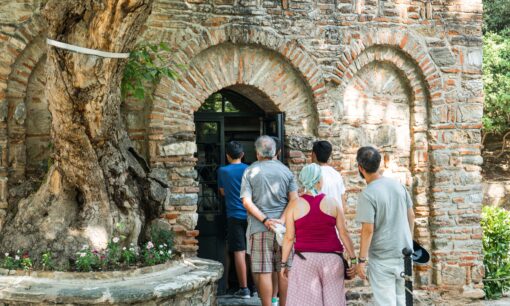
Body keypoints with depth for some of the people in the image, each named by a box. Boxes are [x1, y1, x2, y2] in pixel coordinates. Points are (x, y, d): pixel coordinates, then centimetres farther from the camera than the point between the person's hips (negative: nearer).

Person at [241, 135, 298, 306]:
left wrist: (265, 220, -11)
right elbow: (294, 199, -2)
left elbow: (247, 202, -8)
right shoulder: (286, 171, 7)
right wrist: (282, 220, -8)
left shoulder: (250, 172, 1)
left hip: (259, 228, -2)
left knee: (264, 271, 0)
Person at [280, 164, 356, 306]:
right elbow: (344, 233, 0)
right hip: (331, 258, 1)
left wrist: (284, 263, 6)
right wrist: (352, 258, 4)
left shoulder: (295, 205, -2)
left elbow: (289, 237, -2)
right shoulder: (332, 202, 0)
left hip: (305, 259, -1)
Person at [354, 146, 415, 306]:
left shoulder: (367, 195, -17)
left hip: (382, 258, -6)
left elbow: (368, 230, -18)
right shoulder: (397, 184, 2)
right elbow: (411, 216, 9)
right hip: (404, 252, 6)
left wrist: (361, 260, -11)